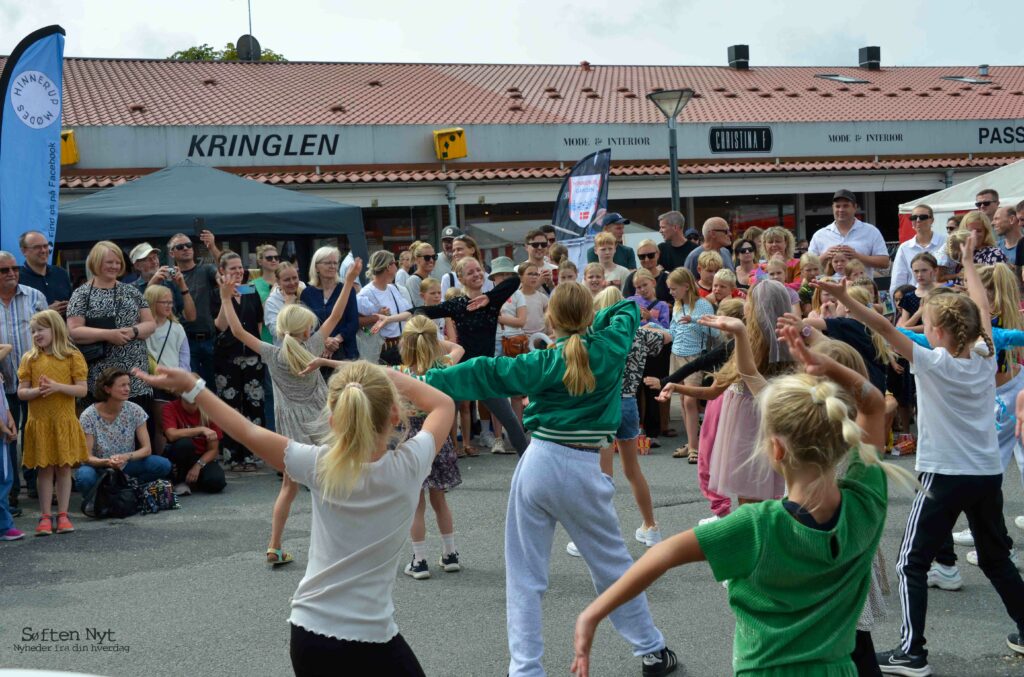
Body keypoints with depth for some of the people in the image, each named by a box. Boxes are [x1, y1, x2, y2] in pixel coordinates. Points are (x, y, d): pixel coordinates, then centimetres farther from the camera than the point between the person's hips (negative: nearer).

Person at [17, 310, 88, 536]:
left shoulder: (72, 356, 1)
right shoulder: (29, 359, 6)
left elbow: (82, 389, -4)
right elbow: (21, 392, 4)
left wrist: (58, 386, -17)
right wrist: (37, 391, -16)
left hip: (64, 422, -1)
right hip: (39, 422, 1)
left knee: (64, 468, 3)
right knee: (44, 469, 3)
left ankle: (62, 515, 10)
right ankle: (45, 517, 8)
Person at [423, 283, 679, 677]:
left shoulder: (546, 363, -3)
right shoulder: (610, 349, 0)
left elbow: (485, 375, -7)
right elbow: (628, 310, 20)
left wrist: (423, 382, -6)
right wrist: (588, 326, 23)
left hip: (538, 464, -1)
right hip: (583, 472, 1)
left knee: (525, 576, 7)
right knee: (612, 564, 16)